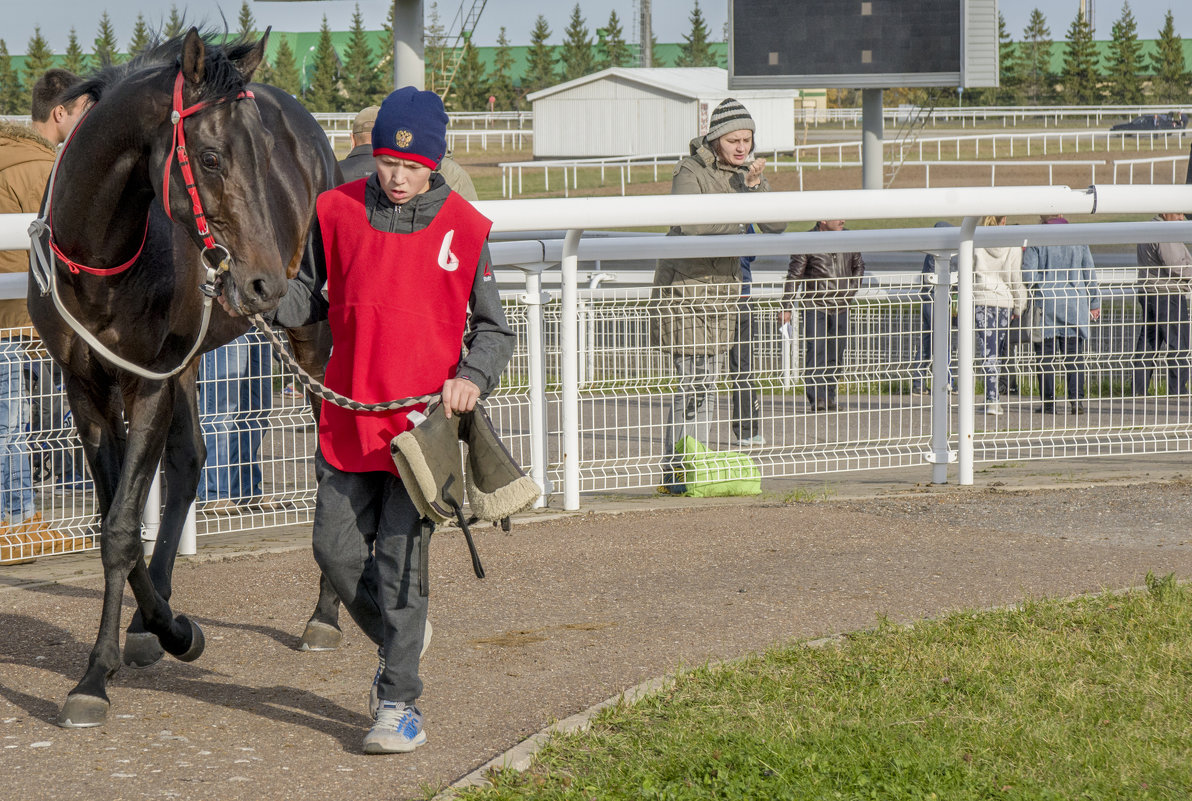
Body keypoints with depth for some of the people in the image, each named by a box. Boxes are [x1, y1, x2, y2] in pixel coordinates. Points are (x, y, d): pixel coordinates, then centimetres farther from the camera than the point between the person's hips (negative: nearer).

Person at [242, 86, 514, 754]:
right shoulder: (338, 212, 3)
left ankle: (401, 704, 4)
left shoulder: (464, 228, -3)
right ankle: (399, 643, 34)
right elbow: (311, 297, 13)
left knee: (400, 560, -5)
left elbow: (492, 326, 3)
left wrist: (472, 377, -16)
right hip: (349, 417, 3)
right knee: (337, 550, 7)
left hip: (423, 421, -3)